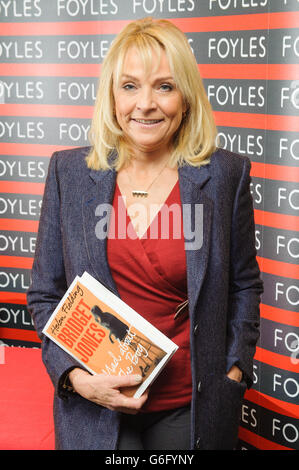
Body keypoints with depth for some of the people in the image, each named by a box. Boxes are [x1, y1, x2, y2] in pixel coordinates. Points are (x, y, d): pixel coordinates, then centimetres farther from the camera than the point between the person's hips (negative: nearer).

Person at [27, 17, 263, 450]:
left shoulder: (226, 174, -5)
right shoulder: (68, 171, -2)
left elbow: (244, 284, 6)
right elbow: (45, 293, 2)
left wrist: (235, 368, -2)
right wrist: (74, 374, -10)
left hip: (191, 407, 0)